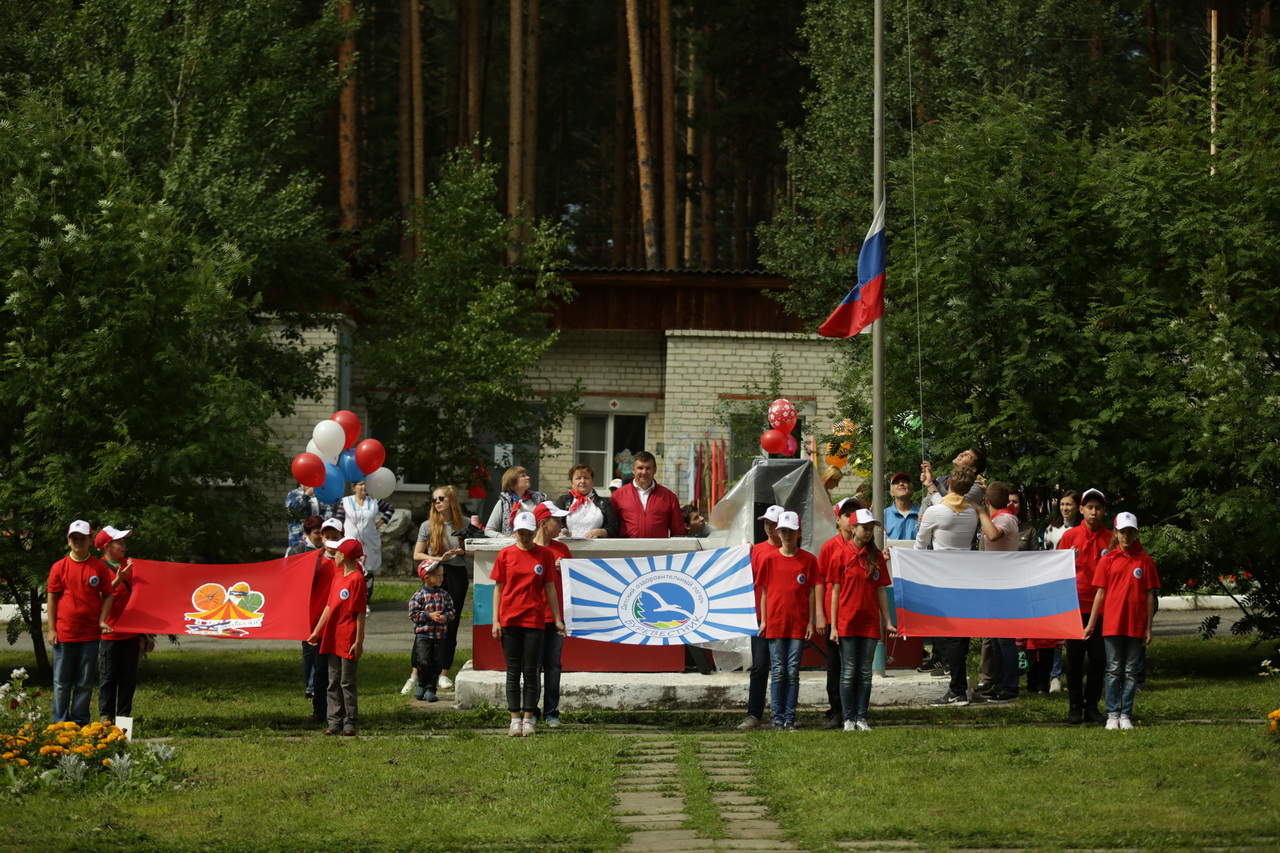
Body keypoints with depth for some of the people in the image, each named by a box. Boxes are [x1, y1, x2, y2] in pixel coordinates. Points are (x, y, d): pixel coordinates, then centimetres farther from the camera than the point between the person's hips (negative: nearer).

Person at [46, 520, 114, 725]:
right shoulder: (59, 567, 1)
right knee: (61, 681, 3)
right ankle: (60, 723, 9)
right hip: (64, 633, 0)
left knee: (85, 683, 4)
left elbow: (107, 596, 7)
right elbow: (52, 598, 3)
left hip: (90, 634, 0)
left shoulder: (100, 568, 2)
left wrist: (102, 621, -7)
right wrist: (51, 629, -1)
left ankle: (80, 723, 11)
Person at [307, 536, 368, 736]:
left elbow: (360, 613, -14)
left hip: (348, 640, -8)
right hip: (333, 638, 8)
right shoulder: (337, 577, 12)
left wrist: (359, 641, -16)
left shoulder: (356, 579, -13)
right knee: (333, 682, 9)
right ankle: (335, 721, 14)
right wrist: (317, 631, 17)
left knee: (347, 682, -2)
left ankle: (350, 723, 5)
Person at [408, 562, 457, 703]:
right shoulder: (418, 596, -5)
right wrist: (429, 616, -16)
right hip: (423, 635, -4)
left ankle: (430, 689, 14)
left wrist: (445, 616, -14)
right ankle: (421, 685, 13)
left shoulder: (445, 595, 7)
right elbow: (413, 614, -8)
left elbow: (451, 611, 8)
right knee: (424, 662, -11)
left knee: (437, 664, 3)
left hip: (440, 635, 4)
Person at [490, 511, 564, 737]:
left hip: (535, 619, 0)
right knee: (513, 671, 3)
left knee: (531, 671, 1)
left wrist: (557, 619, 5)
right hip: (509, 620, 0)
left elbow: (550, 588, 7)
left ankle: (528, 719, 7)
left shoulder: (545, 555, 3)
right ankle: (515, 719, 7)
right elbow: (498, 588, 6)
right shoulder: (505, 555, 3)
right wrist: (495, 621, 1)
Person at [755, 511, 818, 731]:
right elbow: (764, 591, 7)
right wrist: (763, 620, 3)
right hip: (775, 622, 0)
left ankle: (790, 719, 5)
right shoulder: (770, 559, 4)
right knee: (778, 671, 0)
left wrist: (811, 622, 1)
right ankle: (777, 719, 4)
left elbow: (811, 592, 5)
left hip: (798, 624, 0)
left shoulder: (808, 560, 3)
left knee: (793, 672, 1)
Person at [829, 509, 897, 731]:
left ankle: (861, 717, 11)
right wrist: (833, 625, -5)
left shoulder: (876, 556, 8)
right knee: (849, 671, 0)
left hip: (870, 622, 3)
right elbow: (835, 591, -1)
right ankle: (849, 719, 6)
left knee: (865, 672, 5)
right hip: (847, 622, -3)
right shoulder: (842, 554, -2)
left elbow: (881, 591, 11)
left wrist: (888, 621, 7)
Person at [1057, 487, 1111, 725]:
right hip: (1076, 605, -1)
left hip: (1101, 607, 1)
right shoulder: (1070, 536, 4)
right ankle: (1075, 707, 7)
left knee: (1099, 659, 1)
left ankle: (1092, 706, 11)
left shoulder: (1110, 539, 6)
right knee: (1074, 659, 1)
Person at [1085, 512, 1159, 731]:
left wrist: (1149, 628, 1)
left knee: (1132, 671, 4)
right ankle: (1112, 714, 6)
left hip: (1136, 625, 0)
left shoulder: (1145, 561, 4)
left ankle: (1126, 715, 9)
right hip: (1112, 623, 0)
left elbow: (1150, 595, 4)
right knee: (1114, 670, 2)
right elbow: (1101, 593, 6)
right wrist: (1091, 624, 4)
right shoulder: (1107, 560, 4)